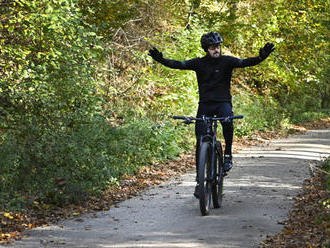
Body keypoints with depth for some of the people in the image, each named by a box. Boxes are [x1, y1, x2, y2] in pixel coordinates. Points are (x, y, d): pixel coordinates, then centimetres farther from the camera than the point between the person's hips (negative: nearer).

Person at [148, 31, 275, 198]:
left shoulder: (226, 61, -2)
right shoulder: (199, 63, 0)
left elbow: (245, 63, -16)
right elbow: (179, 64, -9)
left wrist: (262, 57, -34)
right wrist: (160, 59, -25)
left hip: (223, 103, -1)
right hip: (205, 104, 2)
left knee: (227, 120, -36)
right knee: (200, 141, -2)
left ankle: (228, 154, -13)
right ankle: (200, 180, 8)